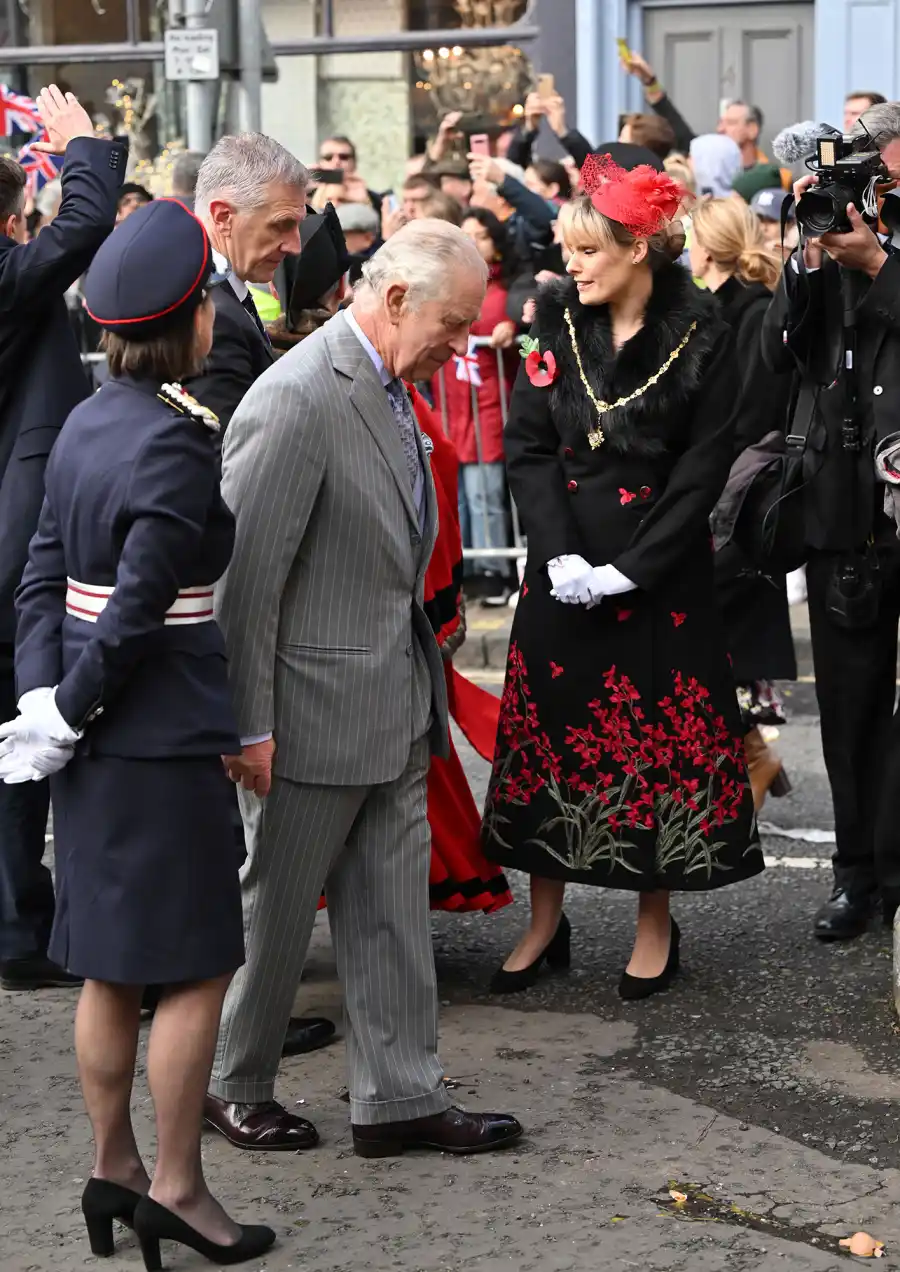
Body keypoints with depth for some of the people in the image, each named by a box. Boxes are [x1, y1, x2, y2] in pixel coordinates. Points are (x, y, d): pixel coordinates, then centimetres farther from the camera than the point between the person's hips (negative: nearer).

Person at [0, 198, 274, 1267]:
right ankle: (175, 1185, 8)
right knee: (195, 969, 2)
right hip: (163, 738, -8)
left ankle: (111, 1167, 24)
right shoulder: (178, 443, -17)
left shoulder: (86, 423, 9)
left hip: (95, 739, 8)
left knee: (109, 967, 15)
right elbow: (138, 606, -20)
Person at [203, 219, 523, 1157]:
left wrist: (423, 686, 16)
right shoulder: (298, 399, -21)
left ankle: (399, 1098, 20)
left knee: (393, 912, 12)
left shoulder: (386, 387, 9)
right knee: (274, 911, 8)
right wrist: (250, 727, -19)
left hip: (396, 710, 9)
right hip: (314, 713, -9)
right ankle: (233, 1087, 24)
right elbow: (244, 575, -21)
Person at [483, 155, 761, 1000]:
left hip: (660, 573, -3)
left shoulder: (700, 337, -7)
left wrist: (628, 570, -15)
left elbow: (702, 467, -9)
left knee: (659, 739, 4)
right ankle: (546, 923, 18)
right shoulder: (560, 325, 2)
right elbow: (527, 444, -1)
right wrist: (560, 553, -13)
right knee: (550, 731, 6)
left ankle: (655, 925, 18)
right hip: (564, 570, 3)